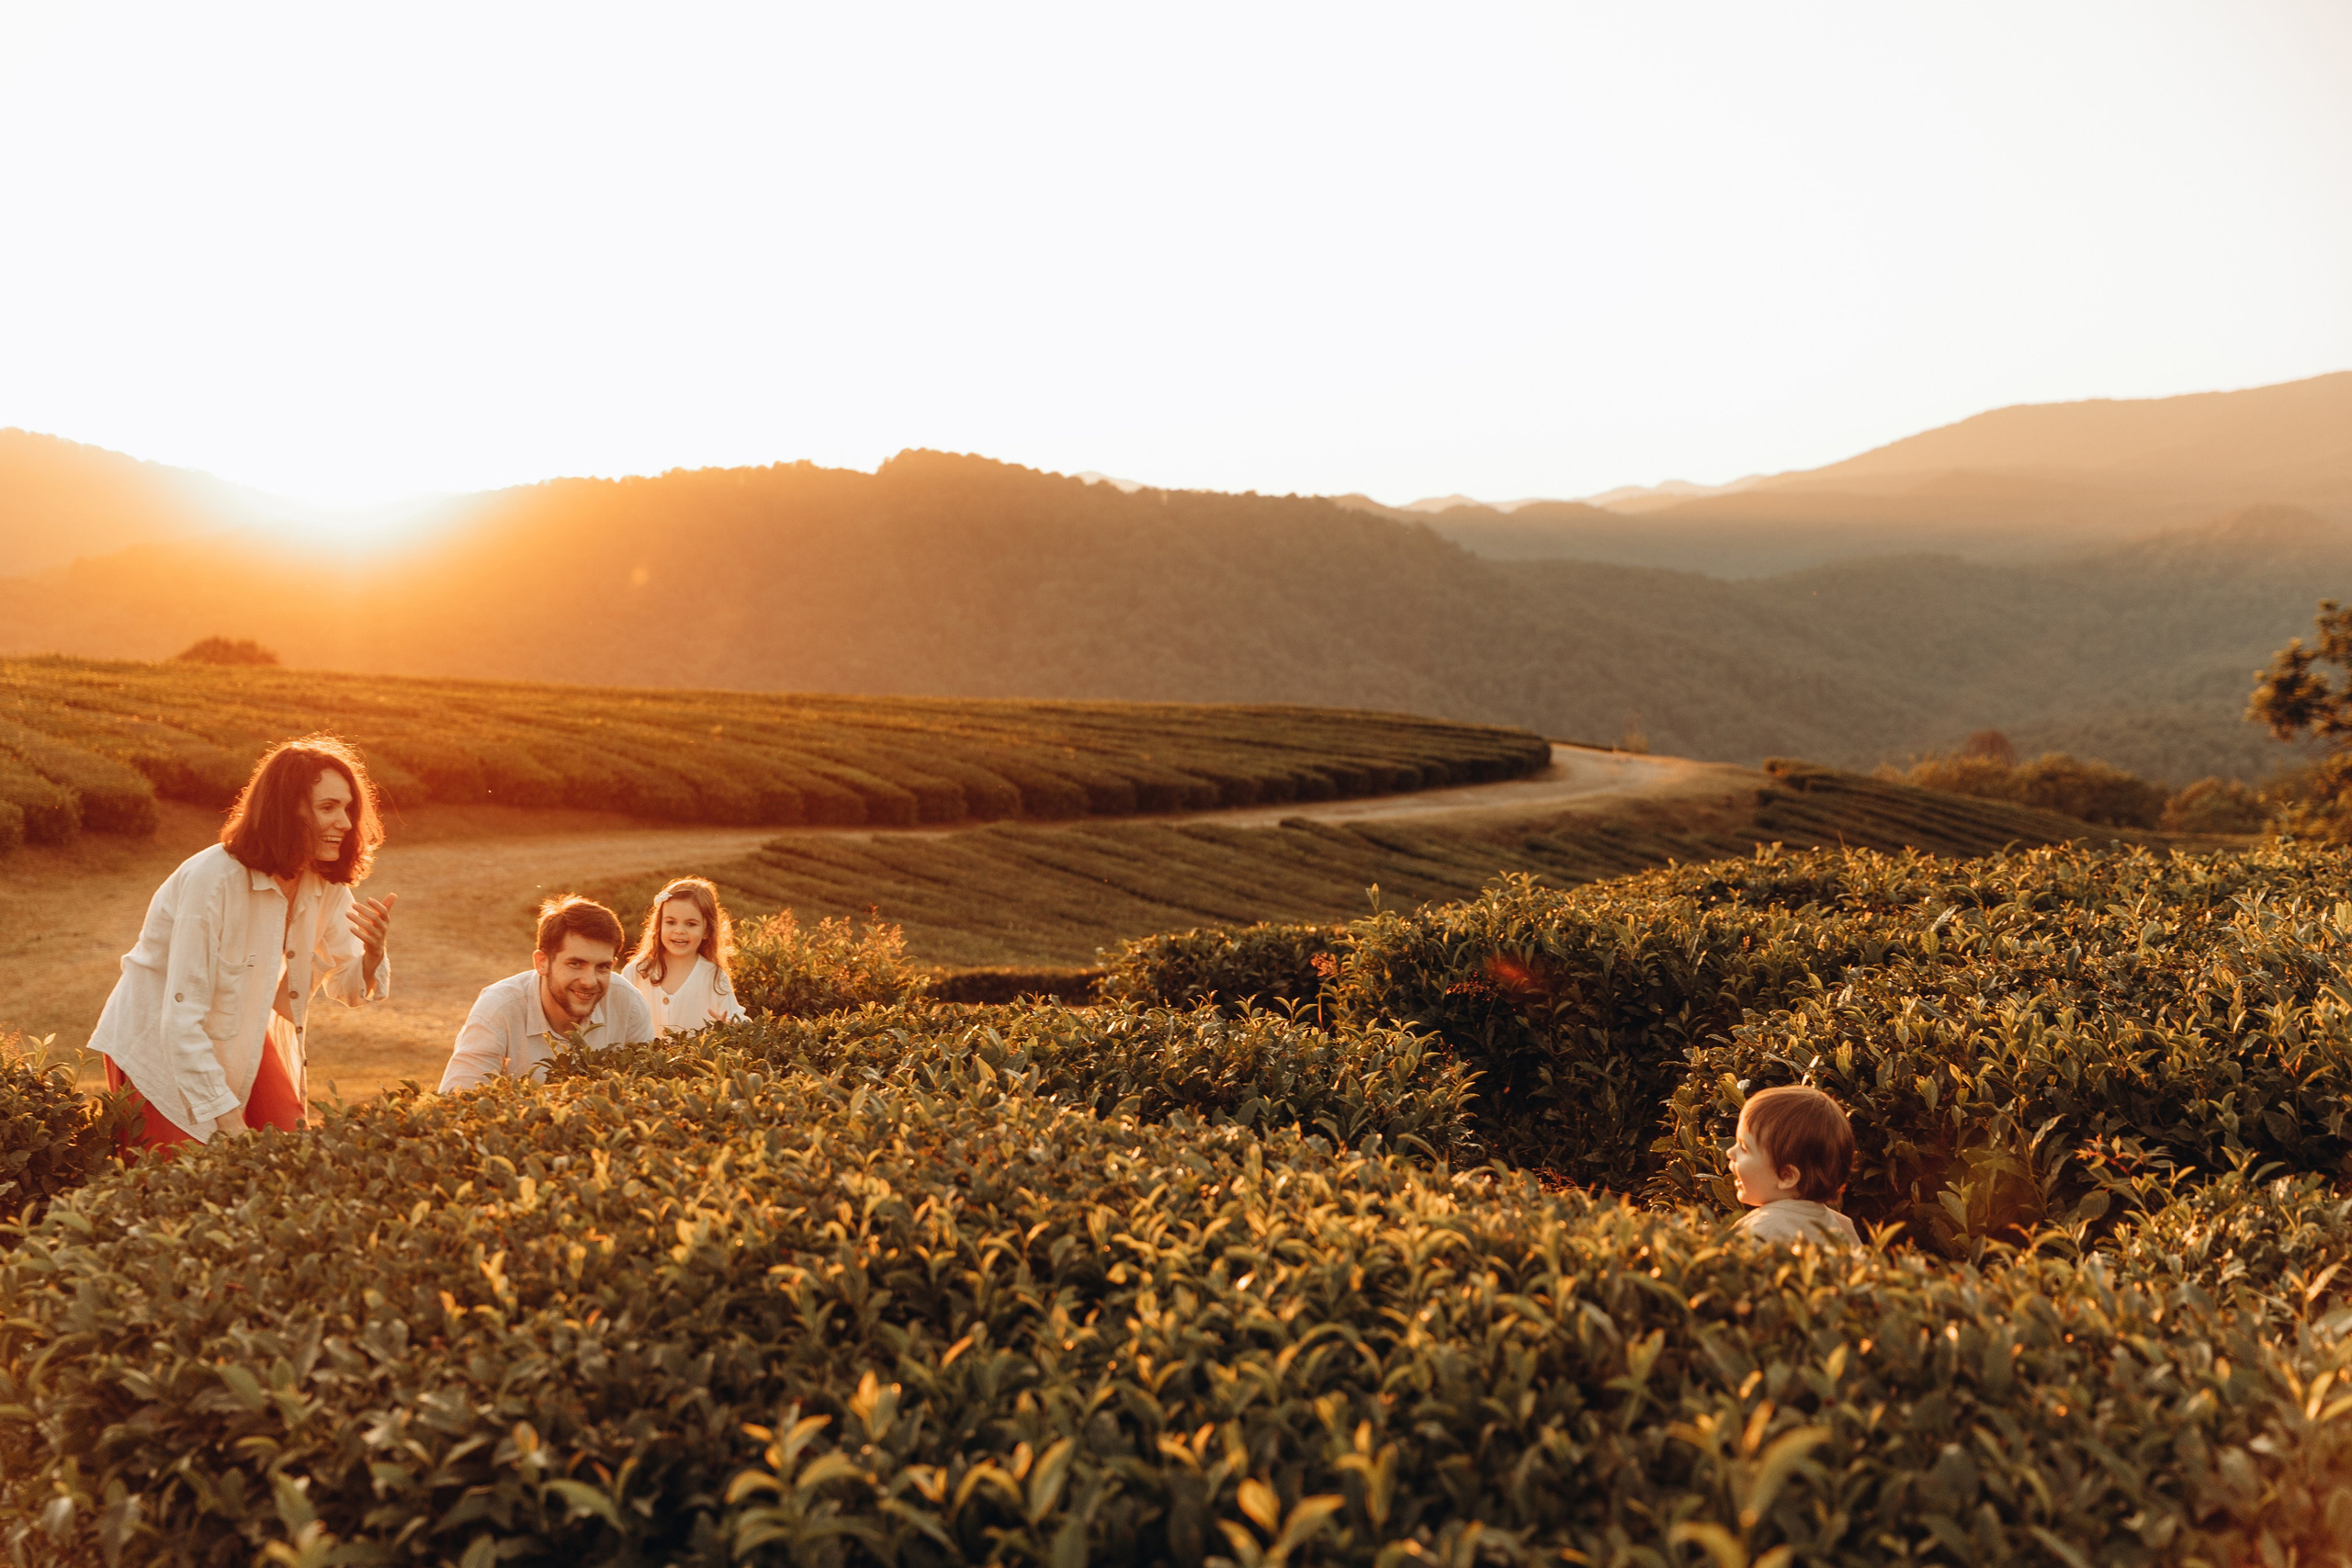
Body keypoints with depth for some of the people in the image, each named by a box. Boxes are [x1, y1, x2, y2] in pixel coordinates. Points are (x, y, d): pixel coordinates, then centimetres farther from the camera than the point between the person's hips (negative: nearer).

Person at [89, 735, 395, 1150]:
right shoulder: (213, 879, -29)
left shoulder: (328, 885, -8)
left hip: (240, 1043, 6)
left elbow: (346, 987, -1)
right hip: (157, 1044, -6)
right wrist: (231, 1128, -26)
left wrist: (373, 953, -26)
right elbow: (182, 1020, -28)